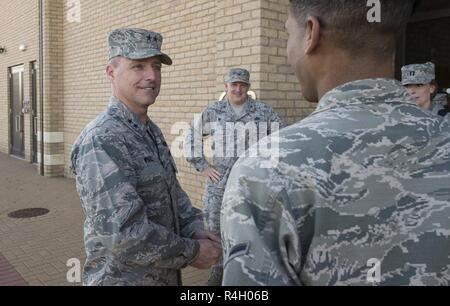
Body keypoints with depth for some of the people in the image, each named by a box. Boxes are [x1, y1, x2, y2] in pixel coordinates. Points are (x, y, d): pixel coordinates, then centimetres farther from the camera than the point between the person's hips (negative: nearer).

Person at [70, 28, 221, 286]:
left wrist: (195, 230, -7)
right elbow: (123, 234, -28)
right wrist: (192, 252, -18)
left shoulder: (151, 131, 6)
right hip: (123, 278, -8)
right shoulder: (101, 141, -23)